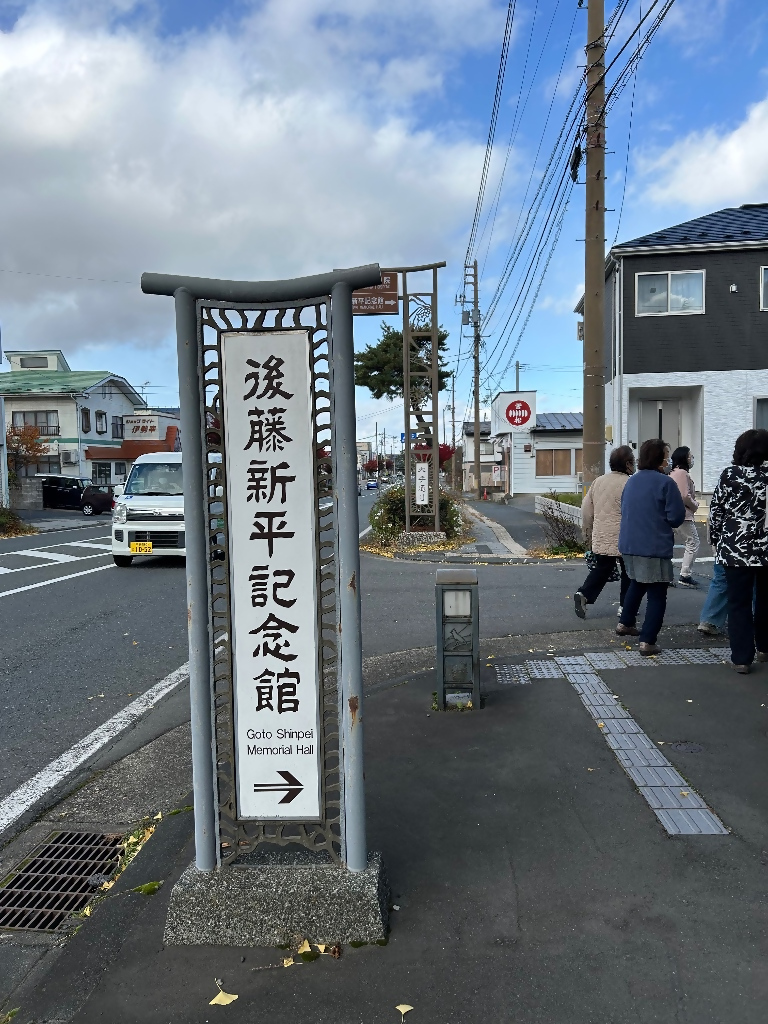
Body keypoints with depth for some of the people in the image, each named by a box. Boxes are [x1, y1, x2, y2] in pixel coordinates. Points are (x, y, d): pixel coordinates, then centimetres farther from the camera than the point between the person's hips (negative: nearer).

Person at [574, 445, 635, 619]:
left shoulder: (598, 481, 7)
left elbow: (586, 510, 11)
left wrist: (588, 535, 20)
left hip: (600, 539, 5)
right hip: (622, 538, -5)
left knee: (602, 568, 16)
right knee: (628, 571, 11)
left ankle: (583, 594, -2)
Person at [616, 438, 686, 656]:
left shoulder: (631, 481, 7)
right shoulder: (665, 482, -14)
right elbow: (677, 517, -14)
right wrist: (666, 525, 6)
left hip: (629, 544, 7)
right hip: (654, 547, -7)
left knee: (636, 584, 28)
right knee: (657, 594, 1)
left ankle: (625, 623, 38)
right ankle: (647, 642, -2)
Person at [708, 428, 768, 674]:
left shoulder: (729, 474, -5)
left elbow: (716, 510, -2)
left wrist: (716, 539, 10)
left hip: (735, 548, -2)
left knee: (739, 603, 3)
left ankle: (742, 658, 1)